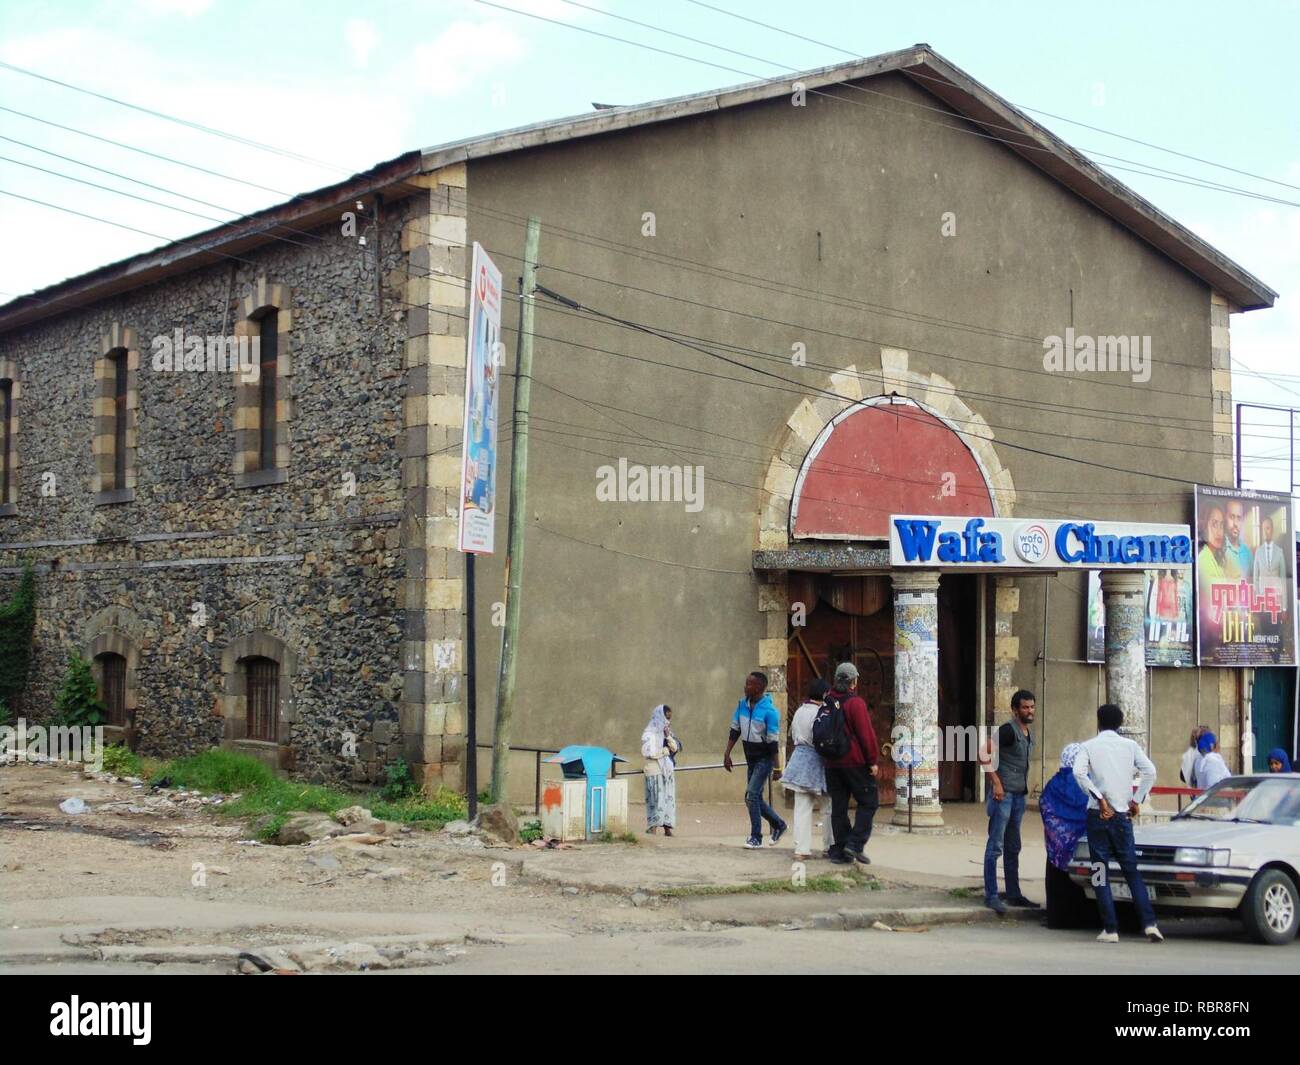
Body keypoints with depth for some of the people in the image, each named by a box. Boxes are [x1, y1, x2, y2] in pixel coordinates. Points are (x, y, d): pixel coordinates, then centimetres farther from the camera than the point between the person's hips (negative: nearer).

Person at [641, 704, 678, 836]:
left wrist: (668, 736, -8)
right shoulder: (649, 733, -7)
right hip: (655, 771, -7)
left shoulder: (667, 731, 13)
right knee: (656, 799, -10)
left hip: (668, 770, 7)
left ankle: (667, 827, 4)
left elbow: (675, 748, 8)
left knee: (669, 799, 3)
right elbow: (648, 752, -16)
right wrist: (666, 750, -7)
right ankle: (652, 826, -8)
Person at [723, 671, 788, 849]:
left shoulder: (769, 710, -19)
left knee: (751, 794, -15)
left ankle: (756, 837, -5)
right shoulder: (742, 704, 1)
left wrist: (776, 767, -14)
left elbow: (772, 741, -17)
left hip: (764, 758, -7)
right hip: (751, 758, 7)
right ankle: (778, 824, 31)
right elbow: (735, 730, 8)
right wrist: (727, 753, 4)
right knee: (756, 797, 11)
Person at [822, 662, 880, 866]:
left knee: (838, 807, 9)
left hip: (832, 763, 6)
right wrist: (873, 760, -9)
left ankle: (839, 850, 8)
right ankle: (855, 844, -7)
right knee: (868, 802, 3)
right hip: (855, 762, -6)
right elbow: (866, 734, -14)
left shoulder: (828, 702, 9)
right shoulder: (855, 703, -12)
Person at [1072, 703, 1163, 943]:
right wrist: (1137, 800, 3)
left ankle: (1110, 929, 0)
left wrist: (1100, 799, -14)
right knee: (1131, 870, 10)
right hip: (1123, 814, 2)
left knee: (1101, 872, 4)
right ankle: (1149, 923, -2)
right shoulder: (1130, 745, 6)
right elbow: (1150, 772, -5)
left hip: (1098, 815, -2)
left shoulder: (1089, 746, 0)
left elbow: (1079, 773, -17)